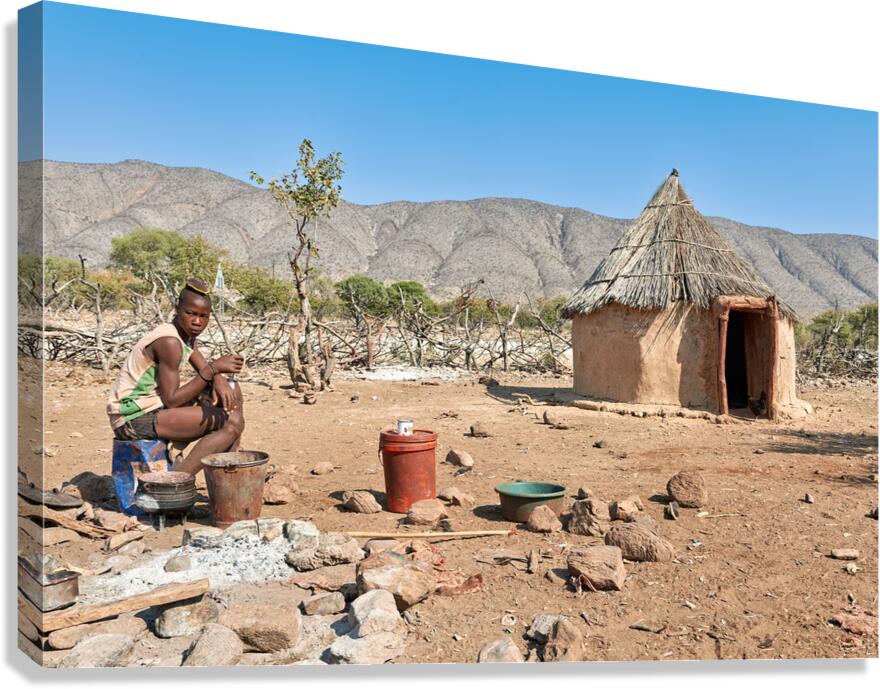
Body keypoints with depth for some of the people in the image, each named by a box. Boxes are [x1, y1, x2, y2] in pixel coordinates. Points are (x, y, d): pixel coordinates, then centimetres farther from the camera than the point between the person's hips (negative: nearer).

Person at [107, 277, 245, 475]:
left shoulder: (187, 335, 8)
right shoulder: (169, 342, -21)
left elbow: (205, 370, 13)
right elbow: (171, 400, -23)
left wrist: (219, 380, -12)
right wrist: (214, 368, -25)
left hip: (156, 407, 10)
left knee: (231, 392, 11)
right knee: (231, 422, -20)